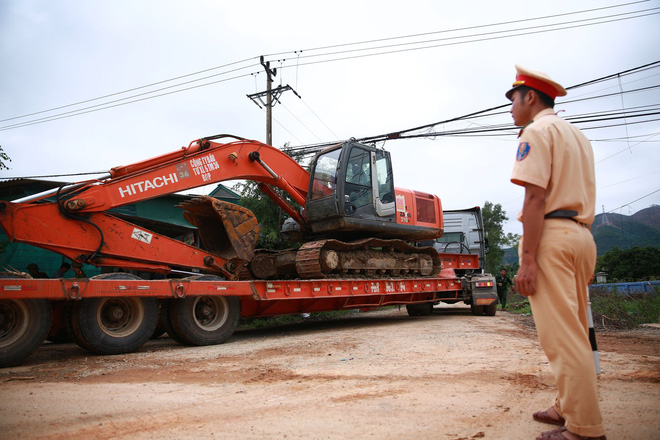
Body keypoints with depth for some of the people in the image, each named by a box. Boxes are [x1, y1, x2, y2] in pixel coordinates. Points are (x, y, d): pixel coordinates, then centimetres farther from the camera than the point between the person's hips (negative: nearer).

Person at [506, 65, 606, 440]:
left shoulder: (538, 131, -5)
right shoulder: (579, 135, 24)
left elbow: (536, 198, -17)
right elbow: (582, 198, 22)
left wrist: (527, 258, -20)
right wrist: (582, 243, 23)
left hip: (551, 235, -10)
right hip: (582, 236, 10)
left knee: (561, 335, -8)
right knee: (576, 331, 14)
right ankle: (570, 408, 25)